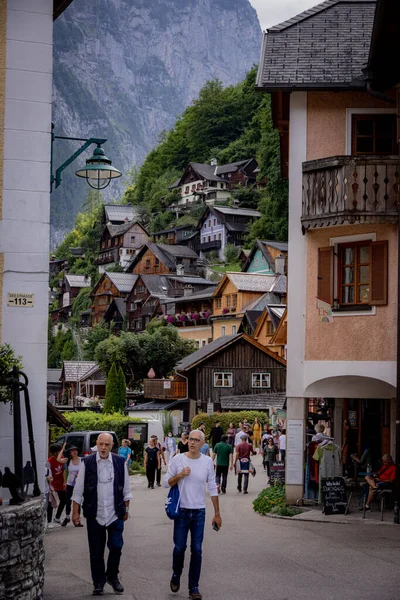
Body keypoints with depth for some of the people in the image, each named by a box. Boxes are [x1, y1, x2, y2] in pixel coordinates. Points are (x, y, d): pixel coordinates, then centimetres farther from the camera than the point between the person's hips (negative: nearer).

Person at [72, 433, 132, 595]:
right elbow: (78, 490, -1)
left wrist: (126, 509, 10)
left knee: (116, 547, 0)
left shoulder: (120, 462, -1)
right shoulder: (87, 463, -6)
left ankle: (112, 576, 23)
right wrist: (75, 512, -2)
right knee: (96, 551, 7)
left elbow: (126, 488, 9)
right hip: (94, 515, -1)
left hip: (115, 514, 1)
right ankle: (98, 582, 21)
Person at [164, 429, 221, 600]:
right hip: (182, 511, -1)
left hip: (199, 512, 1)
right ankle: (176, 576, 30)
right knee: (179, 547, 2)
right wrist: (180, 475, -18)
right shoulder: (178, 459, -4)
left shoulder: (207, 461, 0)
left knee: (196, 550, 1)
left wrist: (217, 514, 5)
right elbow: (166, 483, 0)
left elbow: (213, 489, 5)